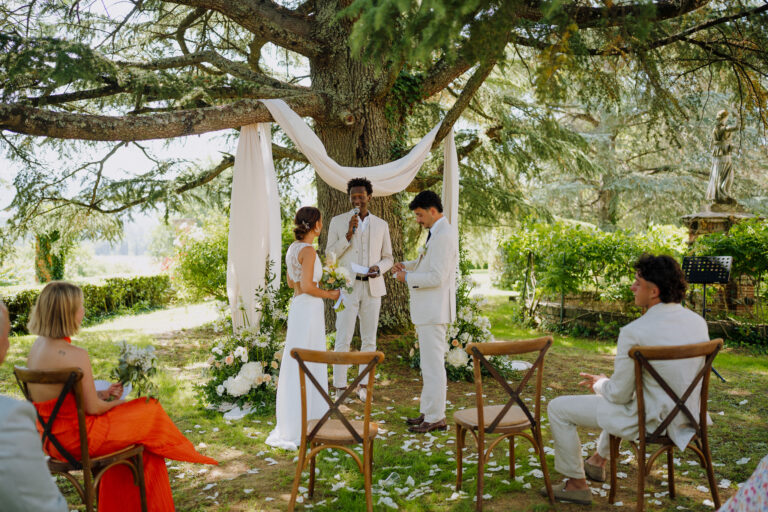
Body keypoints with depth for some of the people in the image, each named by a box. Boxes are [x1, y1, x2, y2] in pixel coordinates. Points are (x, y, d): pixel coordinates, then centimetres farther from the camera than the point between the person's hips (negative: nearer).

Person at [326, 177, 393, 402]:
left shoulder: (381, 225, 10)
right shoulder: (338, 222, 3)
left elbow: (388, 257, 14)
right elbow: (330, 254, 0)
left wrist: (378, 268, -9)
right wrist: (349, 233, -13)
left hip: (372, 287, 3)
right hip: (347, 286, -3)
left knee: (369, 339, 6)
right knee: (343, 339, -5)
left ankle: (363, 385, 16)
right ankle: (340, 387, 4)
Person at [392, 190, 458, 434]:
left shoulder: (443, 236, -19)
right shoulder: (438, 232, 15)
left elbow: (437, 277, -24)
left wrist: (407, 278, -12)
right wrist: (408, 265, 11)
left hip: (434, 310, -11)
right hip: (428, 310, 11)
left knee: (433, 364, -3)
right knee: (429, 363, 17)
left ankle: (435, 417, 7)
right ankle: (428, 412, 28)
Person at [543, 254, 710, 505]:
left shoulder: (634, 332, -26)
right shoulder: (698, 322, -3)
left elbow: (619, 394, -19)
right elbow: (677, 375, 12)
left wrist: (598, 383, 4)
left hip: (651, 422, -8)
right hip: (685, 416, 8)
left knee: (558, 408, 3)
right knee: (614, 396, 37)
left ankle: (576, 484, 16)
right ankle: (598, 461, 49)